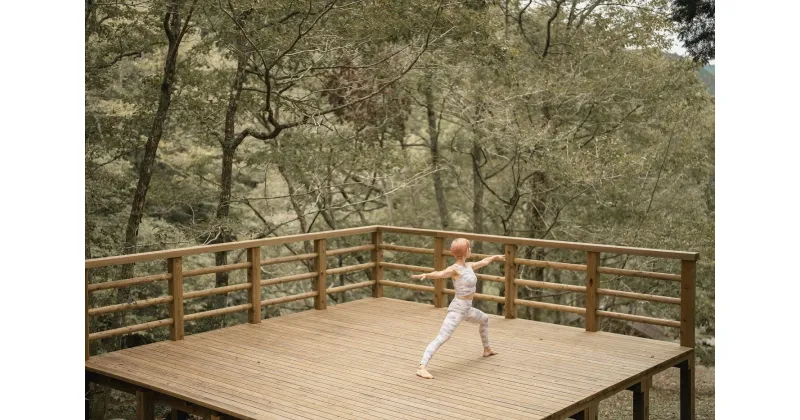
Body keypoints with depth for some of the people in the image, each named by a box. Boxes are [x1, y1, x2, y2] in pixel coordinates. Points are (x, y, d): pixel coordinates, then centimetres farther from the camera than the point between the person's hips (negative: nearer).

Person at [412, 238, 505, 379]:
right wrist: (426, 275, -60)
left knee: (484, 319, 35)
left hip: (467, 309, 10)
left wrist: (495, 257, 48)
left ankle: (487, 349, 57)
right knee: (441, 338, -23)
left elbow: (483, 262, 29)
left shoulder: (468, 266, 8)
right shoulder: (454, 269, -18)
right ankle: (422, 368, -34)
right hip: (457, 309, -10)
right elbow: (440, 274, -39)